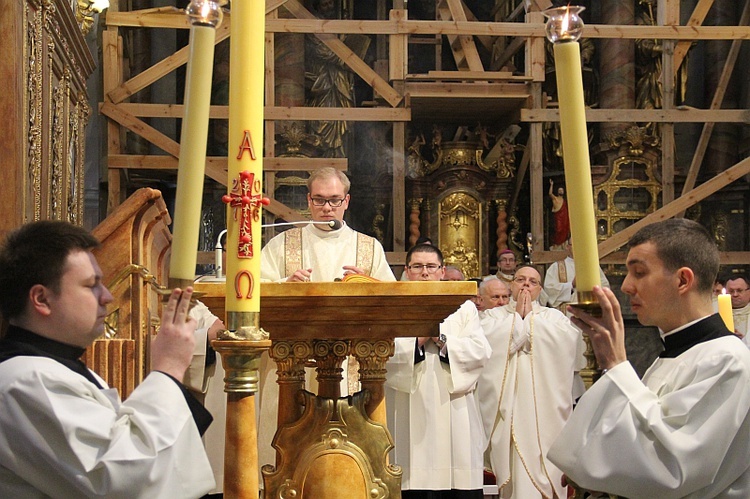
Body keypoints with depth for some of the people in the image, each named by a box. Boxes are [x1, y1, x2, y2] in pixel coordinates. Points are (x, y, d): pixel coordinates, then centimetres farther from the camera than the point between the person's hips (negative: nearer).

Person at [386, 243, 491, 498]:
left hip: (454, 415, 1)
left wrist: (442, 339, -10)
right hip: (412, 417, -1)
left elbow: (481, 352, 0)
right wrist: (417, 340, -15)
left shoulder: (463, 308, 14)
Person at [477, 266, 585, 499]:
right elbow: (486, 339, -8)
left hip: (544, 407, 0)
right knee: (514, 471, -4)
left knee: (542, 470, -4)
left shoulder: (554, 316, 14)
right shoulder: (493, 315, 14)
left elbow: (570, 339, -8)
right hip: (506, 406, 0)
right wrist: (518, 315, 0)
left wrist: (529, 316, -1)